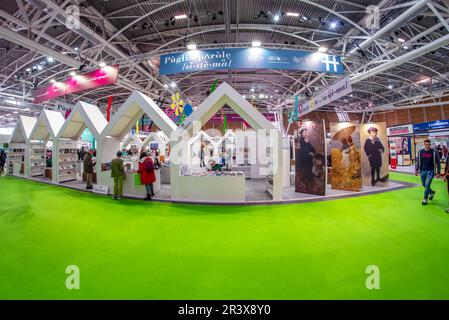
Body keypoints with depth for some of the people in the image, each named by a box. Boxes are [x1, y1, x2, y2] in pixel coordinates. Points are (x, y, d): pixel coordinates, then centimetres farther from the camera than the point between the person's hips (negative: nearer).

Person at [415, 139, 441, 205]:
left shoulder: (434, 152, -4)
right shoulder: (420, 152, 3)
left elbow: (438, 163, 0)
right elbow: (418, 161, 10)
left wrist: (438, 172, -2)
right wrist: (416, 170, 4)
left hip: (430, 171, -3)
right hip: (423, 171, 3)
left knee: (427, 185, -9)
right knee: (424, 185, 14)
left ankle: (425, 199, 2)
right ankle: (432, 192, 43)